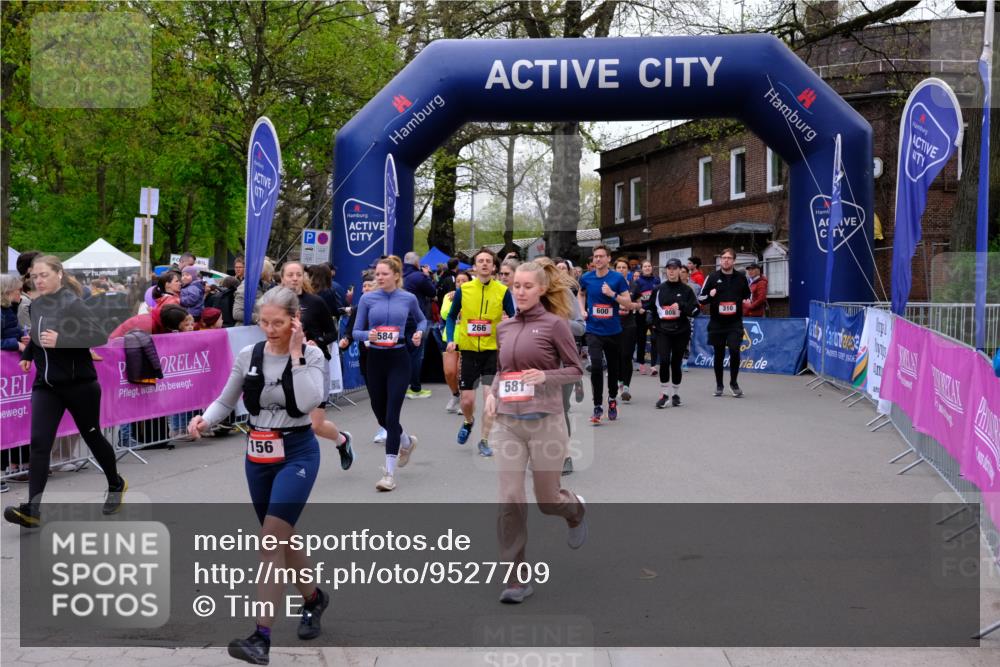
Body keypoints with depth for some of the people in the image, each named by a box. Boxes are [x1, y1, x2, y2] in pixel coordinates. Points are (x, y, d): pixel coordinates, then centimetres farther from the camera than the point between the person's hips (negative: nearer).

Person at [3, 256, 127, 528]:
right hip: (45, 385, 5)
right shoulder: (36, 305, 5)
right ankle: (32, 509, -14)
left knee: (92, 436, 11)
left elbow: (100, 336, -25)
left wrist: (61, 340, -30)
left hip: (79, 383, -5)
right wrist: (27, 354, 17)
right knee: (39, 442, -10)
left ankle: (116, 485, 36)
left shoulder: (72, 304, -15)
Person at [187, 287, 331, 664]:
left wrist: (295, 355, -20)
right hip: (257, 456, 5)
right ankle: (314, 598, 40)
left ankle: (261, 637, -11)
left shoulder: (311, 355, -8)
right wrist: (205, 421, -13)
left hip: (297, 453, -5)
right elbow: (225, 401, 7)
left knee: (271, 539, -14)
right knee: (281, 538, 15)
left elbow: (308, 402, -24)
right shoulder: (247, 356, 1)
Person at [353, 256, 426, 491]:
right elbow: (356, 332, 2)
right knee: (380, 413, 14)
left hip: (399, 359, -3)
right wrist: (368, 335, -18)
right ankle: (406, 441, 45)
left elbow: (421, 320, 19)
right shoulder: (367, 299, 0)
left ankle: (389, 472, -5)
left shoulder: (408, 299, 0)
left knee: (391, 414, -9)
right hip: (375, 359, 3)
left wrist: (419, 333, -1)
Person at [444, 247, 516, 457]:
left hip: (493, 350, -1)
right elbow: (452, 316, 8)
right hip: (468, 350, 1)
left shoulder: (503, 291, -5)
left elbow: (513, 319, 2)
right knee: (467, 400, 4)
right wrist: (451, 340, -5)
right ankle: (468, 422, 39)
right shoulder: (463, 290, -2)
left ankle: (484, 441, 11)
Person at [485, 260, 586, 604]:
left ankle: (575, 509, 47)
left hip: (545, 421, -4)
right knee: (510, 501, -5)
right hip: (507, 422, 4)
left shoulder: (555, 324, -4)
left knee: (547, 500, 9)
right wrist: (491, 392, 4)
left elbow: (575, 370, -1)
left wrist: (545, 376, -18)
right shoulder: (505, 327, 11)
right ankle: (516, 579, 4)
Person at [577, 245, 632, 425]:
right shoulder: (586, 278, 0)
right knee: (596, 366, -16)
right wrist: (583, 310, 5)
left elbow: (628, 304, -7)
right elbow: (581, 294, 22)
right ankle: (597, 406, -7)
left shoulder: (617, 278, -6)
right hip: (593, 331, 0)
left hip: (613, 331, 0)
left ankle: (612, 399, 38)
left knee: (613, 368, 14)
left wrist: (612, 294, -20)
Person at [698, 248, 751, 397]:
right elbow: (700, 298, 3)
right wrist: (710, 295, -17)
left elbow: (748, 295, 20)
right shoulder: (712, 277, 0)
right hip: (717, 323, 0)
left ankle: (733, 383, 7)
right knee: (719, 354, 7)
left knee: (734, 351, -13)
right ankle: (719, 385, 23)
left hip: (735, 323, 0)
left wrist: (747, 301, -2)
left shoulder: (741, 277, 4)